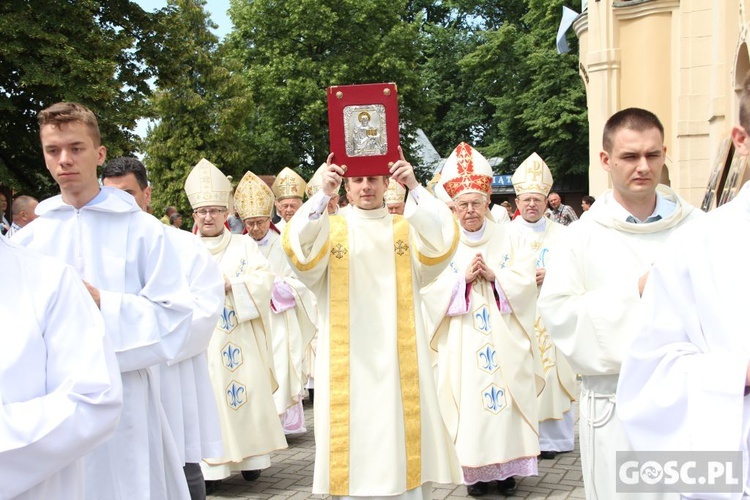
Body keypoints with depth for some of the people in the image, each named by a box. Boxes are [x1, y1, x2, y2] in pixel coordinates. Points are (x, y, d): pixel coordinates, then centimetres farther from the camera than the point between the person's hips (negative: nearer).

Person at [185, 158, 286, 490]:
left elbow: (264, 279, -5)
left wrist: (231, 284, -18)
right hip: (201, 340, 0)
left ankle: (249, 457, 14)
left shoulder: (244, 245, 9)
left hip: (239, 338, 0)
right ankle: (210, 465, 3)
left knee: (246, 394, 2)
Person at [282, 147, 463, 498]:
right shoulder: (331, 229, 7)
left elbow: (442, 240, -12)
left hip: (398, 355, 1)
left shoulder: (407, 228, 9)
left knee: (401, 432, 1)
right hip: (347, 358, 0)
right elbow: (298, 246, -14)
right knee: (353, 437, 0)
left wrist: (415, 187, -23)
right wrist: (323, 194, -28)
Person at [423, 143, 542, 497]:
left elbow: (526, 282, -2)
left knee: (506, 401, 2)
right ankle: (476, 470, 10)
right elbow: (429, 289, -5)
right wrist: (463, 277, -16)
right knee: (469, 400, -1)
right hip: (462, 343, -1)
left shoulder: (509, 239, 5)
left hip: (504, 340, 1)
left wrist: (494, 276, -15)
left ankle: (506, 468, 13)